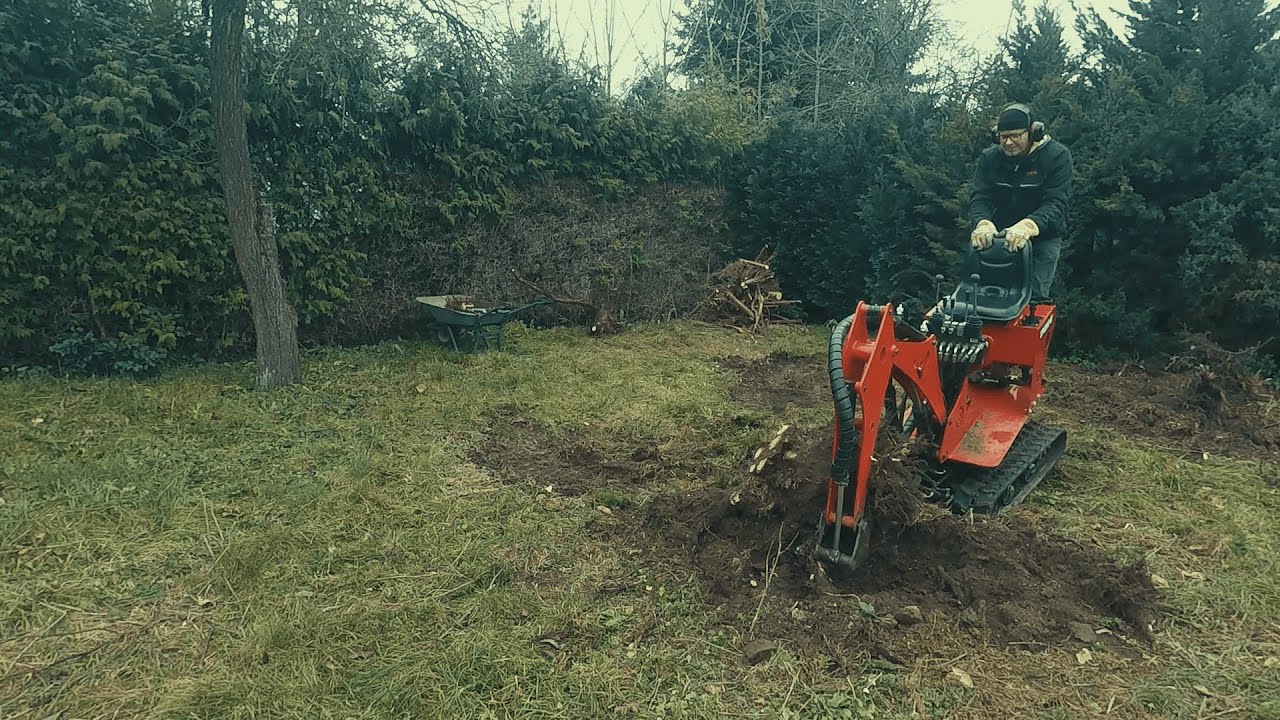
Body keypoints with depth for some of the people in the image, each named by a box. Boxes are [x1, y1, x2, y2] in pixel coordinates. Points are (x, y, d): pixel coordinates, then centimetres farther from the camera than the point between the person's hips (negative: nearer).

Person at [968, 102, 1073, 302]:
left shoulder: (1057, 156, -11)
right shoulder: (989, 158, 0)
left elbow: (1055, 204, -21)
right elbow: (979, 198, -10)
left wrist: (1028, 226, -42)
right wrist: (982, 223, -34)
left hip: (1043, 235, -3)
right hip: (1000, 233, 3)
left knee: (1033, 296, -13)